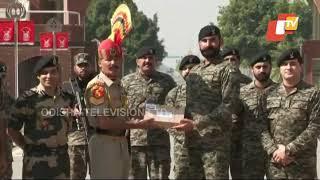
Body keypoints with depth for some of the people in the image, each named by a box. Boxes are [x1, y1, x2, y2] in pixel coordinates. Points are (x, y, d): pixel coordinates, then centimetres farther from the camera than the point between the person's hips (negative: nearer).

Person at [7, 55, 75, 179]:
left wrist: (62, 144, 9)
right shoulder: (28, 98, -8)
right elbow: (12, 129, -4)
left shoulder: (67, 98, 6)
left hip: (62, 158, 5)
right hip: (36, 161, -4)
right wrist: (28, 148, -3)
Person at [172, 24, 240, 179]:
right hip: (192, 140, 7)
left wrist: (196, 124, -20)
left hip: (216, 140, -7)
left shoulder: (227, 70, -4)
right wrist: (184, 122, 2)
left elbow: (228, 105, -14)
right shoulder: (194, 71, 18)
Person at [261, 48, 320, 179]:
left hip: (303, 165, -3)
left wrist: (288, 150, -15)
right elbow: (263, 128, 6)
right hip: (275, 164, 3)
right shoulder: (270, 96, 10)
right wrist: (274, 151, -10)